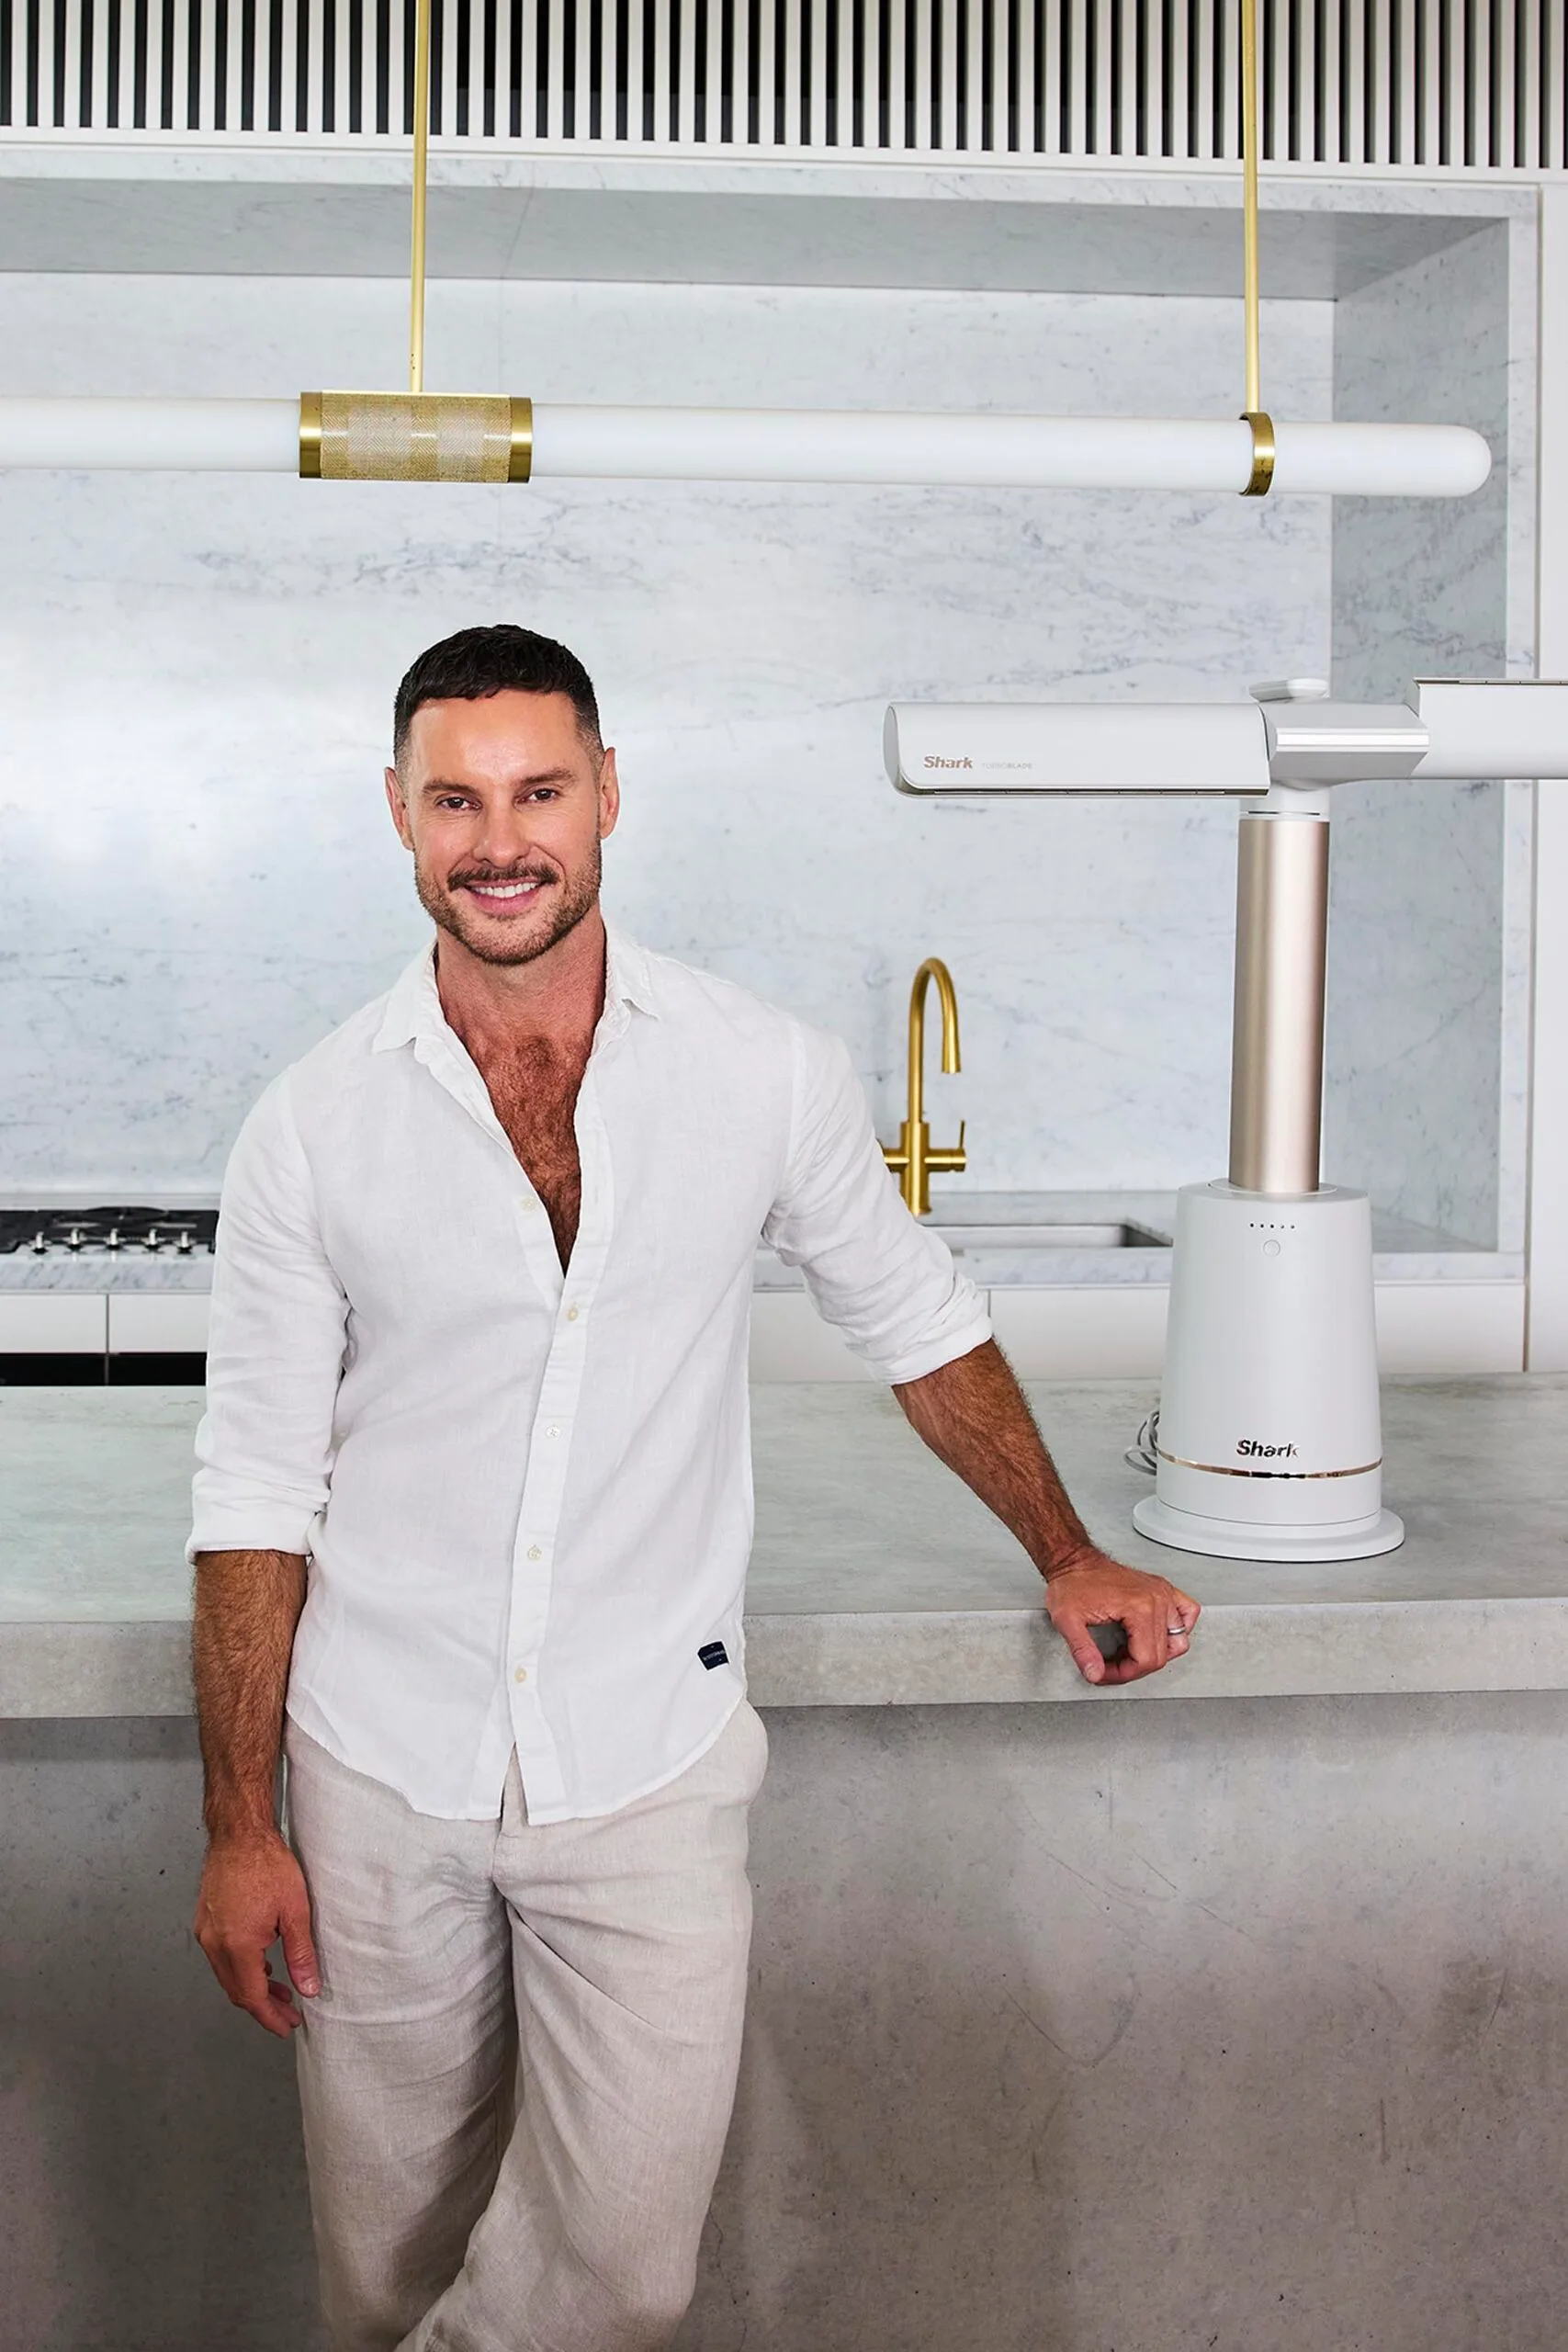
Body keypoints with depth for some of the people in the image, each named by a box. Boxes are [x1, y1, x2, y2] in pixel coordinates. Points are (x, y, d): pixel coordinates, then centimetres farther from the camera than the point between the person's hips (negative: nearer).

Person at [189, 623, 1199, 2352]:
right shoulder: (312, 1127, -3)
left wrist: (1069, 1561, 18)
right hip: (383, 1774, 1)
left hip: (651, 1769, 0)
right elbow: (257, 1491, 0)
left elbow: (915, 1323, 13)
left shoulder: (767, 1076, -3)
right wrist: (239, 1830, -1)